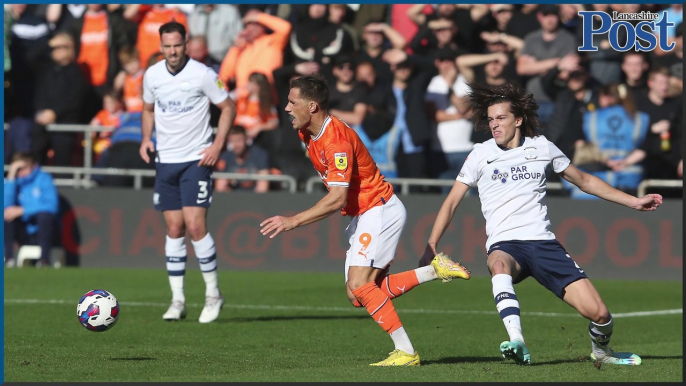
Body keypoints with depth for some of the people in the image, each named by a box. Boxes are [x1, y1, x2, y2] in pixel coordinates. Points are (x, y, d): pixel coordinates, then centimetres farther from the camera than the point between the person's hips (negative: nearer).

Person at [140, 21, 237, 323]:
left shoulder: (203, 75, -10)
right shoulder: (152, 75, 3)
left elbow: (228, 107, -1)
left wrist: (218, 145, -11)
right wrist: (146, 138, 3)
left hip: (196, 160, -4)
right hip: (165, 160, 4)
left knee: (195, 226, -13)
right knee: (174, 229, 5)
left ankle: (213, 294, 1)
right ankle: (177, 301, 9)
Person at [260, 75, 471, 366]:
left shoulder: (337, 140, -25)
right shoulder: (305, 134, 4)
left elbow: (337, 199, -31)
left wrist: (292, 221, -31)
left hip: (381, 210, -10)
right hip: (362, 216, 10)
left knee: (359, 285, -19)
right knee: (358, 296, 2)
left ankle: (406, 352, -14)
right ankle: (435, 270, 9)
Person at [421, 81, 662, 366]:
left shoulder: (542, 147, 9)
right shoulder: (481, 155, 6)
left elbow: (584, 181, 22)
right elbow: (451, 203, 10)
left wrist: (633, 202, 20)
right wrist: (431, 247, 0)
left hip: (543, 243, 2)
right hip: (505, 246, -2)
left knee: (599, 314, -11)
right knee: (499, 264, -42)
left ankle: (601, 351, 24)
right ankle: (517, 344, -54)